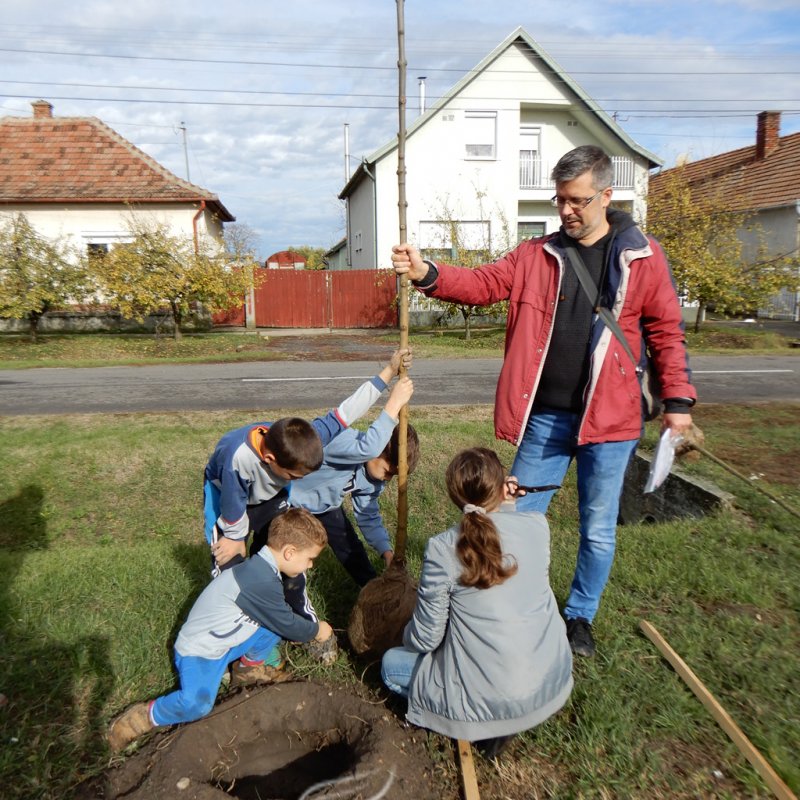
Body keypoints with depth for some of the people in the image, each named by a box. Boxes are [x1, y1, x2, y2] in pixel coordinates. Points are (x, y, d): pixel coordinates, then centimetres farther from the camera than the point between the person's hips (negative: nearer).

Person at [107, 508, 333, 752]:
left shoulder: (261, 567, -3)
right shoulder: (261, 582, -32)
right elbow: (288, 624, -18)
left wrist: (301, 629, 10)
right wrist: (316, 631, -2)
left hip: (224, 638, 9)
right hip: (198, 651, -9)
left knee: (276, 623, -7)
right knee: (197, 704, -30)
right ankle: (142, 718, -6)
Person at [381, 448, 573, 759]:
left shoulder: (443, 548, -19)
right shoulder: (537, 525, -9)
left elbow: (426, 639, -9)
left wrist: (409, 634, 12)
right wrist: (507, 504, 12)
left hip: (490, 700, -5)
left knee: (390, 664, 19)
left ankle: (488, 726, 7)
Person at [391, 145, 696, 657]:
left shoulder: (642, 256, 0)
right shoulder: (537, 254, 6)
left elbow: (667, 332, 2)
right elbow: (483, 284, -2)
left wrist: (678, 400, -2)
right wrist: (427, 274, -19)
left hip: (609, 419, -1)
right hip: (544, 418, 2)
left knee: (599, 530, 12)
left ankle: (580, 615, 36)